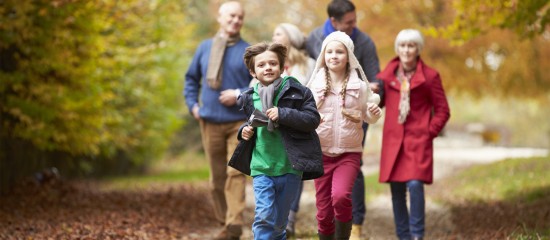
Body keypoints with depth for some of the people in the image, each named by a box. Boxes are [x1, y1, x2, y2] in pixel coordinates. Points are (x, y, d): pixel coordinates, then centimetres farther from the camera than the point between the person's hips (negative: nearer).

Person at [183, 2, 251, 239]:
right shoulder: (205, 47, 8)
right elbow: (191, 78, 20)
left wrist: (240, 94, -15)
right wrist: (193, 104, 8)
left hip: (239, 122, -3)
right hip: (210, 122, 3)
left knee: (236, 172, -14)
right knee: (217, 176, 8)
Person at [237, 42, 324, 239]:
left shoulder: (296, 91, -3)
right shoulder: (250, 98, 7)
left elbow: (313, 119, -11)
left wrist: (283, 114, -20)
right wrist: (245, 130, 1)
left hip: (290, 167, -1)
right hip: (261, 169, 1)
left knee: (279, 222, 10)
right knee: (264, 217, -11)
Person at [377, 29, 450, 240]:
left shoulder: (429, 76, -1)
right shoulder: (387, 74, 8)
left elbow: (442, 111, 3)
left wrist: (429, 132, -6)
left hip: (418, 140, -3)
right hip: (393, 140, 3)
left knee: (415, 184, -17)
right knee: (396, 189, 4)